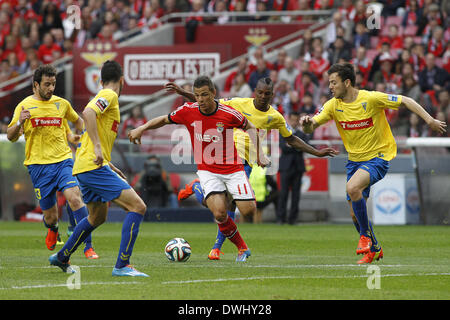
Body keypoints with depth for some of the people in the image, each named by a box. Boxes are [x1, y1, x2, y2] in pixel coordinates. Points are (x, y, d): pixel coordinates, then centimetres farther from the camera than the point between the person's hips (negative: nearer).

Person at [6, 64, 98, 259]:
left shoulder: (61, 104, 10)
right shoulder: (24, 106, 3)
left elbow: (77, 120, 30)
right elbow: (11, 137, 3)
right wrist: (19, 123, -16)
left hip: (63, 161, 1)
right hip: (38, 165, -1)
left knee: (74, 197, -25)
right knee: (50, 217, 1)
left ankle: (88, 246, -22)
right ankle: (52, 231, 41)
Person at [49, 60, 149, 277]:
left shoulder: (105, 96, 22)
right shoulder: (109, 96, -6)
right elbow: (88, 113, -26)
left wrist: (110, 167, 28)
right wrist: (97, 147, -28)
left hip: (86, 168, 10)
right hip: (94, 167, -10)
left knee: (98, 216, 28)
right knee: (137, 207, -15)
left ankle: (62, 257, 39)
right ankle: (122, 265, -19)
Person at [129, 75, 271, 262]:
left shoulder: (229, 114, -14)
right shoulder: (188, 111, -10)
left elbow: (249, 127, 5)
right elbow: (164, 120, 8)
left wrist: (259, 153, -1)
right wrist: (142, 128, -5)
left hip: (233, 168, 0)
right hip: (207, 170, 0)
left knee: (248, 211, -12)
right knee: (219, 213, -20)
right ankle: (242, 248, 3)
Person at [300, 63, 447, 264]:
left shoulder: (371, 99, -17)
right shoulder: (333, 105, -5)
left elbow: (406, 102, -9)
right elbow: (310, 128, -9)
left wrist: (429, 120, -17)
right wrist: (307, 123, -34)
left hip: (378, 157, -6)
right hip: (354, 160, 6)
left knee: (352, 187, -32)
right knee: (355, 214, 6)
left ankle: (366, 234, -12)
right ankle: (373, 249, 31)